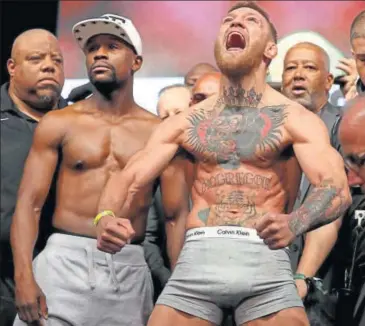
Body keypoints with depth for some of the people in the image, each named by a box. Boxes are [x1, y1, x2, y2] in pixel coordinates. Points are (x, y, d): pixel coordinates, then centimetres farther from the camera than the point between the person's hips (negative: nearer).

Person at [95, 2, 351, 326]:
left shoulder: (295, 118, 2)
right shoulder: (185, 122, 12)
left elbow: (336, 187, -12)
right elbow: (129, 177, 5)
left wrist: (294, 223, -35)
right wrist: (107, 218, -19)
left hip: (264, 258, -2)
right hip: (196, 257, 2)